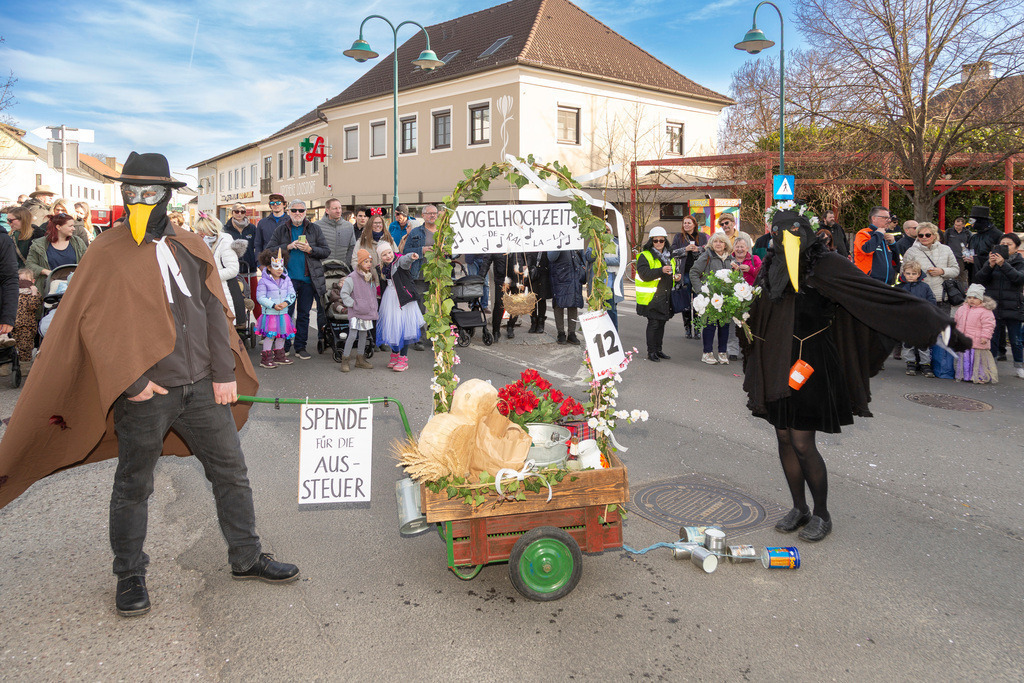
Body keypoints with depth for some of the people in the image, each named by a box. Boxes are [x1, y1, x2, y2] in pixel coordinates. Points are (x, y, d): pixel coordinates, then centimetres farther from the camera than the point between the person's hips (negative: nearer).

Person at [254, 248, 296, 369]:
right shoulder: (264, 281, -9)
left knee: (281, 334, 13)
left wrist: (286, 302, -14)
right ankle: (266, 358, 4)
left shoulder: (286, 280, 6)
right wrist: (273, 305, -20)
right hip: (269, 313, -5)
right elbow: (260, 297, -11)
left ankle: (279, 356, 27)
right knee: (270, 336, -5)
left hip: (283, 313, 5)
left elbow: (292, 294, 5)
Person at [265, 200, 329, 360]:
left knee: (304, 314, 7)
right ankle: (284, 346, 12)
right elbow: (269, 250, 3)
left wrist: (310, 249, -11)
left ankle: (300, 347, 15)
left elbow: (326, 251, 5)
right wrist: (288, 247, -10)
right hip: (287, 278, -1)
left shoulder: (314, 229, 8)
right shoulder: (281, 230, 8)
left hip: (308, 279, 1)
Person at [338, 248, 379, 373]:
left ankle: (360, 359, 24)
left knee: (363, 335, 14)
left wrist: (373, 308, 13)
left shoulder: (372, 277, 9)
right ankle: (345, 360, 1)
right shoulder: (352, 278, -13)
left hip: (368, 312, 7)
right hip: (356, 313, -7)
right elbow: (344, 293, -11)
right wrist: (352, 304, -13)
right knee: (352, 335, -9)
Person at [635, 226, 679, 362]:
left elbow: (673, 271, 30)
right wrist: (661, 271, -31)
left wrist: (676, 276, 7)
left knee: (661, 323, 12)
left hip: (665, 297, 7)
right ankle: (651, 352, 1)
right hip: (651, 297, -7)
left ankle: (658, 349, 22)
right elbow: (644, 274, -20)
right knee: (653, 324, -7)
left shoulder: (669, 256, 17)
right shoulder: (645, 256, -6)